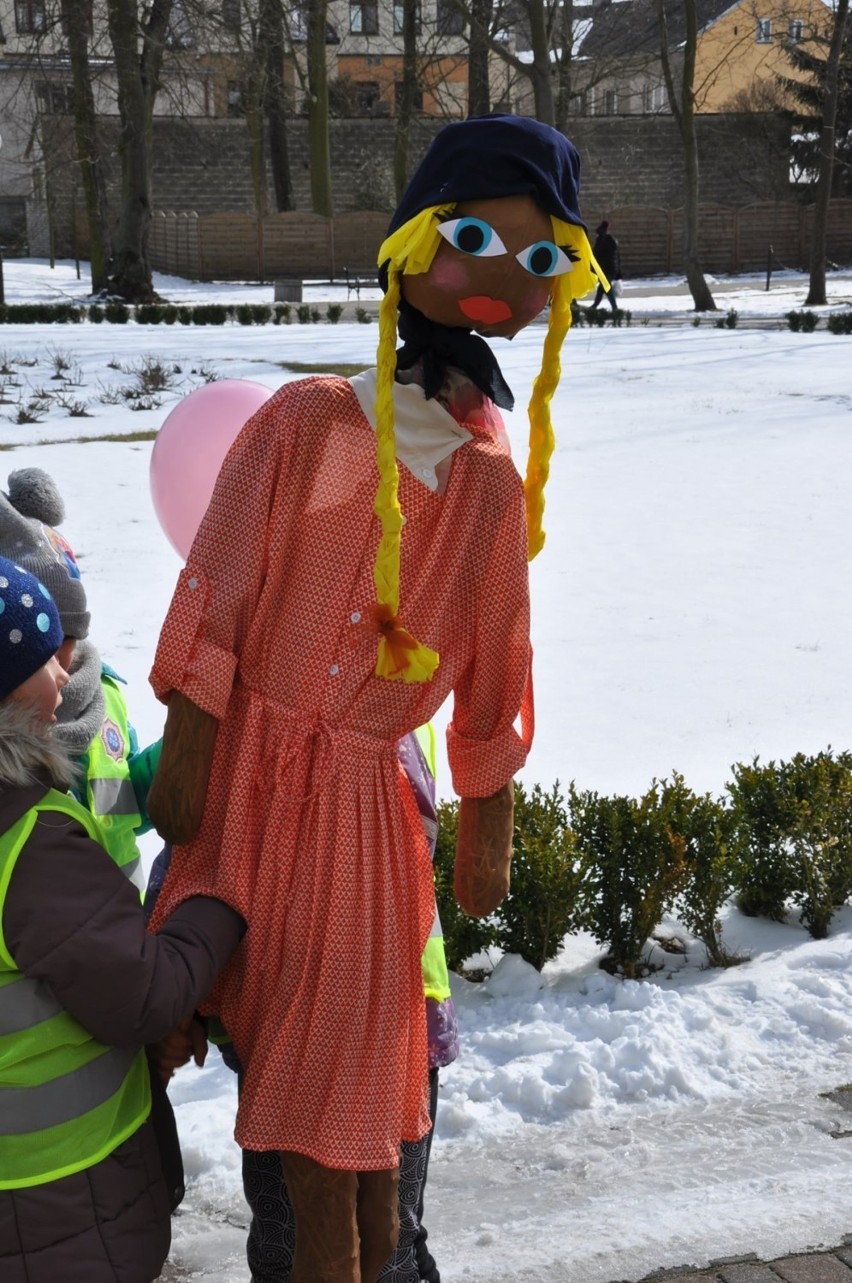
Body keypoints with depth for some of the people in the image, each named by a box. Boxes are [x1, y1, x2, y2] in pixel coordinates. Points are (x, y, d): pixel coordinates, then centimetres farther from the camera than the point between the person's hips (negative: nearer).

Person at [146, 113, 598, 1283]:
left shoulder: (493, 485, -1)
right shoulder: (302, 424, -6)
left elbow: (491, 674, 4)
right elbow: (214, 600, -6)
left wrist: (486, 834, 8)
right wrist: (186, 758, -8)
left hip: (359, 796, 1)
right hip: (241, 765, -1)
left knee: (342, 1065, 6)